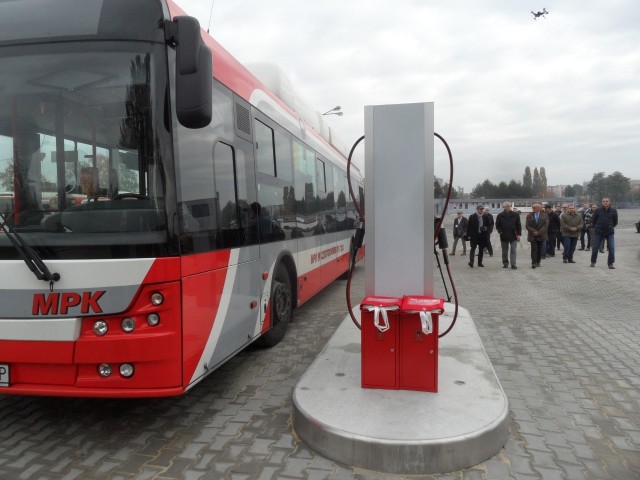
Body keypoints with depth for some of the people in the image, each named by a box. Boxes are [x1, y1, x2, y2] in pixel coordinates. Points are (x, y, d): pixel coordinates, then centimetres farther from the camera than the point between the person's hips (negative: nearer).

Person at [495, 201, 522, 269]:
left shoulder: (515, 215, 2)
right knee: (504, 251, 10)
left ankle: (513, 264, -5)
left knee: (513, 251, -6)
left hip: (513, 236, -1)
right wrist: (500, 231, -7)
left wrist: (518, 234, -4)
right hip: (504, 236, 1)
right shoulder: (500, 216, 3)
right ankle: (505, 263, 22)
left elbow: (518, 225, 3)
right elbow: (497, 225, 8)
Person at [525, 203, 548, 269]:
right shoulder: (529, 216, 3)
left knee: (539, 249, 7)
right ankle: (533, 263, -10)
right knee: (534, 249, -9)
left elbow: (545, 225, -4)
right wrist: (534, 231, -14)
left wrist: (539, 232, -14)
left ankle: (538, 262, 17)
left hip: (541, 235, 1)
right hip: (532, 235, -1)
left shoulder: (544, 216, 3)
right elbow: (527, 226, -2)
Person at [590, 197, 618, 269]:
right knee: (595, 248, 3)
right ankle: (593, 262, 20)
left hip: (610, 233, 1)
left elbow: (615, 222, 13)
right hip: (598, 233, -1)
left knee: (612, 249, -5)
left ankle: (610, 264, 4)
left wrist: (610, 227, 13)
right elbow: (593, 220, 8)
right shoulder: (598, 211, -4)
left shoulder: (614, 211, 0)